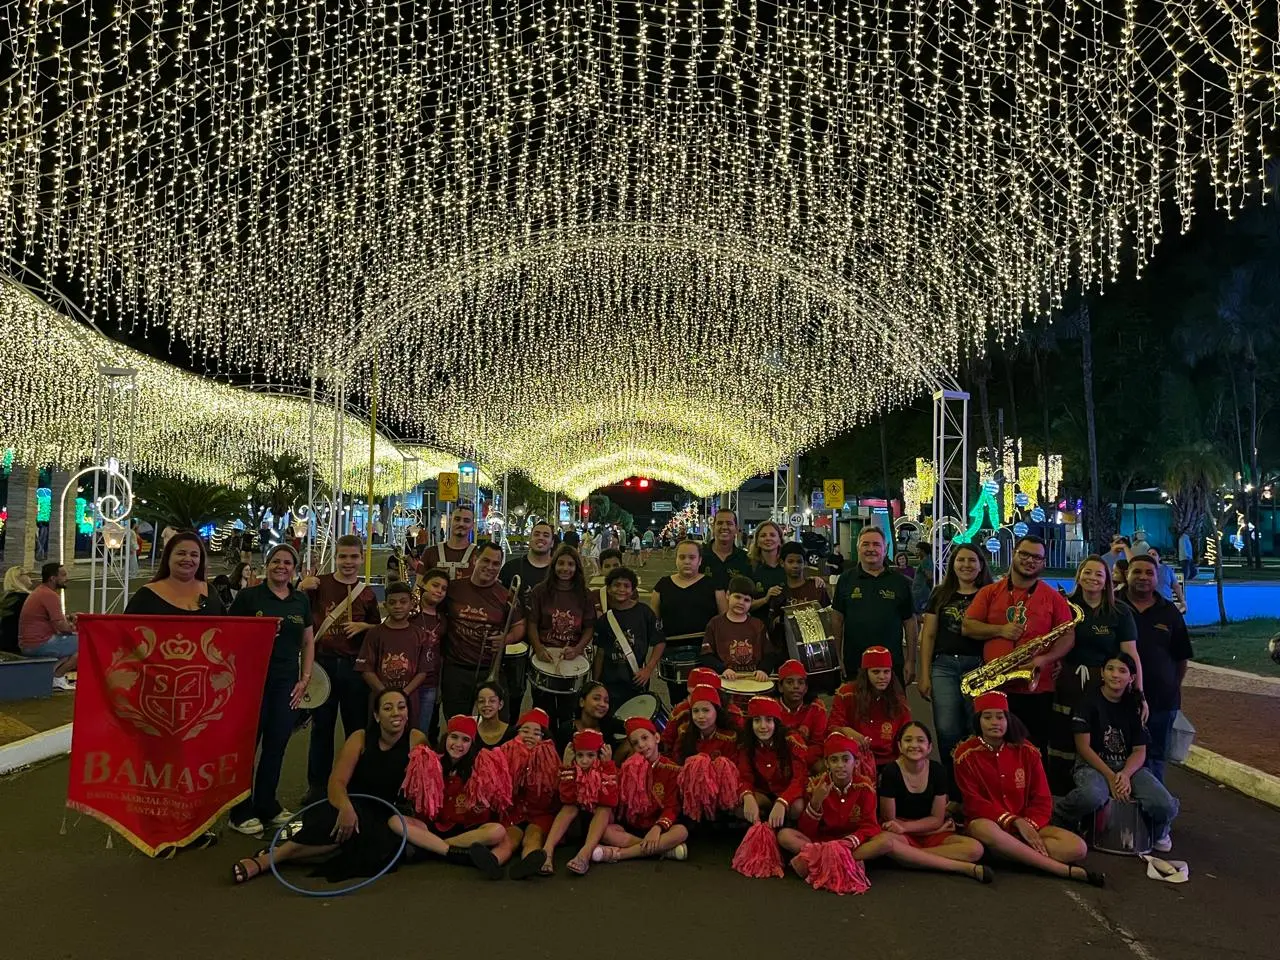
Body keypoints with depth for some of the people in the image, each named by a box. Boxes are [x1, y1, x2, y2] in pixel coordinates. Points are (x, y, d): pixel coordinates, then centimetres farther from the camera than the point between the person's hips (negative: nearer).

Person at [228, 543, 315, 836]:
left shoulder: (301, 601, 10)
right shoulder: (249, 596, -2)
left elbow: (308, 642, 14)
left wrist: (305, 679, 7)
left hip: (286, 683, 4)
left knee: (276, 746, 9)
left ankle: (267, 806, 23)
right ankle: (241, 812, 14)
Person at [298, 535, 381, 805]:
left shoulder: (367, 593, 5)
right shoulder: (319, 584, -1)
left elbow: (379, 628, 13)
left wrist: (363, 626, -8)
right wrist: (301, 590, -18)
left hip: (355, 666, 1)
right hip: (323, 663, -1)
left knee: (357, 727, 9)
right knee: (321, 727, 8)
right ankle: (317, 785, 19)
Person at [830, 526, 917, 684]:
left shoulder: (899, 581, 5)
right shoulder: (846, 580, 5)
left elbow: (910, 622, 6)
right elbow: (837, 619, 5)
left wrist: (911, 661, 3)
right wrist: (839, 659, 1)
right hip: (853, 663, 0)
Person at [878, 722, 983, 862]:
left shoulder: (938, 771, -2)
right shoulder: (890, 772, -13)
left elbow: (937, 819, 0)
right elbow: (889, 820, -9)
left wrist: (904, 827, -17)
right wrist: (930, 828, -7)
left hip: (930, 835, 4)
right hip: (901, 835, -4)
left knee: (975, 849, -23)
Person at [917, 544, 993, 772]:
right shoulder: (940, 594, 11)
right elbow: (928, 635, 9)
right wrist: (925, 675, 3)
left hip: (979, 667, -1)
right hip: (944, 667, 1)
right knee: (947, 731, -4)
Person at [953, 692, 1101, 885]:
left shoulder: (1026, 751, 4)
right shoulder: (966, 754, -4)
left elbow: (1042, 800, 3)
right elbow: (975, 803, -8)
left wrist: (1029, 826, -16)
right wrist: (1014, 821, -19)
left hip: (1026, 825, 3)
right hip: (988, 822, -3)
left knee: (1077, 848, -20)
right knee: (984, 830, -41)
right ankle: (1066, 870, -31)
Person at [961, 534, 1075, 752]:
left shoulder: (1053, 597, 4)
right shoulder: (989, 592, 6)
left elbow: (1068, 636, 0)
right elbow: (967, 627, 2)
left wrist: (1045, 659, -16)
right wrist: (1000, 630, -13)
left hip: (1036, 688, -1)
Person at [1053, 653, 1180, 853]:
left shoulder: (1135, 706, 7)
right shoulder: (1088, 702, -4)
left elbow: (1139, 751, 3)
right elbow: (1083, 746, -7)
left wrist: (1125, 774, -17)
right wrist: (1110, 776, -17)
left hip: (1128, 767, 4)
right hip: (1093, 765, -4)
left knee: (1167, 807, -23)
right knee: (1092, 797, -39)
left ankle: (1158, 831, 15)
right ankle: (1058, 817, -8)